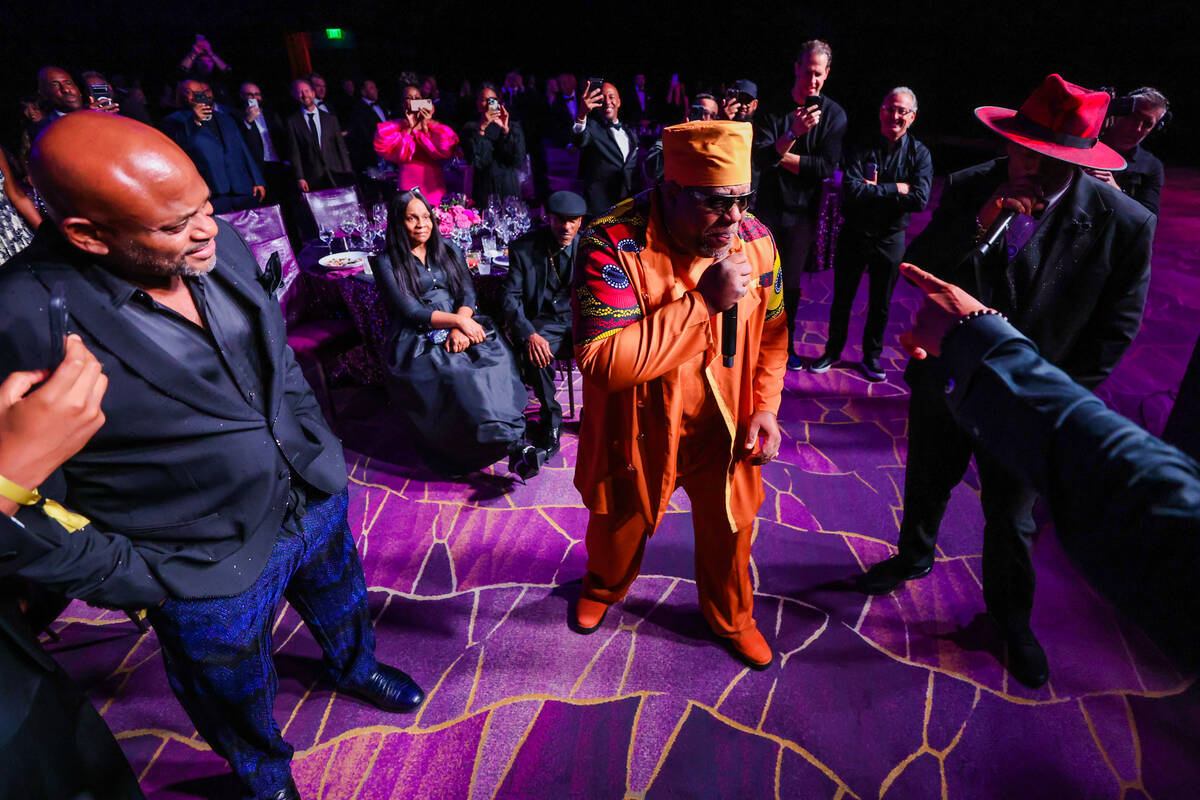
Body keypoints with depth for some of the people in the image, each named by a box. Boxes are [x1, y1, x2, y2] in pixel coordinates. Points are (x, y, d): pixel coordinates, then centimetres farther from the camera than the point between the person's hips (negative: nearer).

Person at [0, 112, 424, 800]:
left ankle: (357, 669, 67)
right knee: (240, 704, 25)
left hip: (317, 502, 5)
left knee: (342, 607, 33)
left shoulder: (222, 247, -11)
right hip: (209, 574, -4)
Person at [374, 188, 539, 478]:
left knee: (495, 354, -28)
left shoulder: (449, 251, 17)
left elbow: (468, 294, 7)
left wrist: (459, 329, -13)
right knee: (457, 373, -33)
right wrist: (458, 321, -18)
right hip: (417, 341, -3)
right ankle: (512, 441, -30)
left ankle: (513, 443, -34)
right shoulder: (388, 265, 4)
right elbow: (412, 312, -7)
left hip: (461, 327, 3)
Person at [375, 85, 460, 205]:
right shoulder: (396, 126, 7)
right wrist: (409, 127, -11)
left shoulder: (434, 124, 10)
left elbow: (444, 148, -6)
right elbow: (395, 151, -8)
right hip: (409, 180, -1)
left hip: (433, 180, 1)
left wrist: (425, 126, -8)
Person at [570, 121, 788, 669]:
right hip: (639, 429, -2)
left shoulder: (755, 241, -10)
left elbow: (771, 331, 5)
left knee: (729, 528, 21)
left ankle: (731, 617, 54)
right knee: (621, 525, 24)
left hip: (724, 426, 3)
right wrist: (703, 301, -35)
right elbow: (601, 362, -36)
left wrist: (765, 406, -7)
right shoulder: (612, 246, -27)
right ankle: (603, 587, 61)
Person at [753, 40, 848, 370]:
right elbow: (761, 157, -14)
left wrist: (782, 157, -11)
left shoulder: (833, 114, -1)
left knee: (791, 284, 7)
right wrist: (793, 134, -29)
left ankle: (786, 344, 24)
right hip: (769, 207, 0)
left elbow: (827, 167, -10)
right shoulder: (772, 107, -2)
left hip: (803, 211, 0)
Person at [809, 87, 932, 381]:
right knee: (842, 298, 10)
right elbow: (851, 191, -20)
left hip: (890, 238, 1)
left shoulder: (919, 153, -2)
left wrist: (874, 191, -18)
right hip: (854, 234, -1)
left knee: (880, 304, 12)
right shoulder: (862, 147, -5)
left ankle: (871, 355, 29)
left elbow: (919, 199, -16)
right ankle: (833, 351, 27)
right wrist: (897, 189, -18)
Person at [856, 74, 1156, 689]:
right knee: (926, 485, 22)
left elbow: (1113, 330, -6)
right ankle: (914, 556, 51)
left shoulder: (1123, 223, -15)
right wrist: (978, 226, -32)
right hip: (945, 379, 2)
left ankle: (1011, 614, 42)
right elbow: (917, 268, -17)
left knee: (1011, 519, 15)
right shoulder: (968, 190, -12)